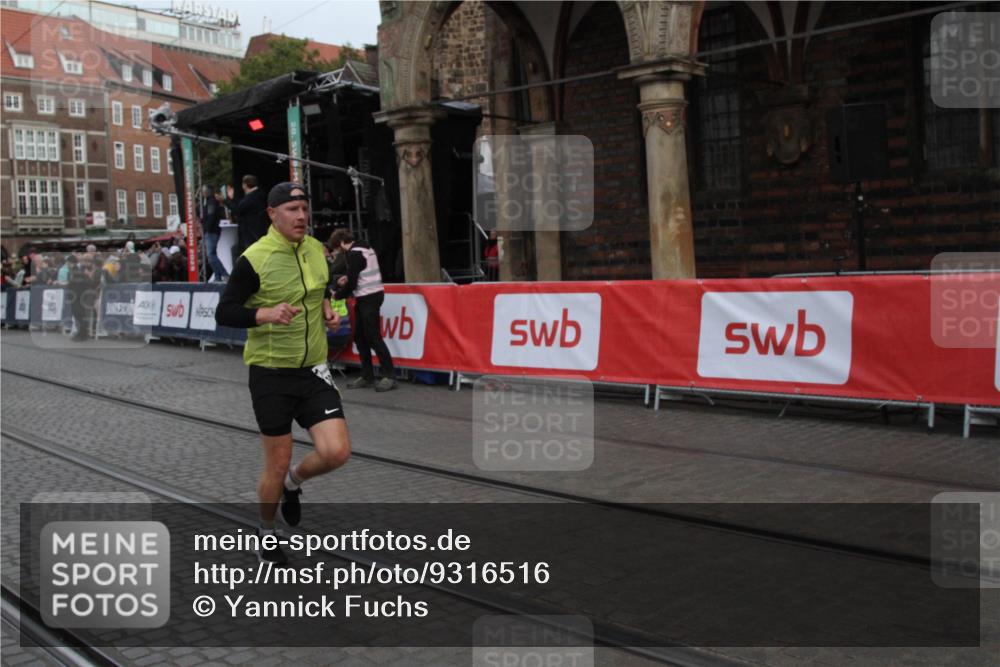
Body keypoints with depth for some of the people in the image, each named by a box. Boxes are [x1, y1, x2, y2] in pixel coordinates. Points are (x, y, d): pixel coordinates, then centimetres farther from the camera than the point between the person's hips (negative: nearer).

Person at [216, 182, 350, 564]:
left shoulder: (316, 249, 3)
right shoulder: (253, 259, -15)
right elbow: (224, 313, -12)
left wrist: (326, 308, 4)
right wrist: (266, 313, -28)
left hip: (313, 370, 5)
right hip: (271, 374, -4)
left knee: (336, 452, -9)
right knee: (277, 464, 5)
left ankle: (293, 483, 26)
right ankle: (267, 534, 33)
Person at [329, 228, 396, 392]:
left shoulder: (353, 254, -15)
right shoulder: (365, 249, 14)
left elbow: (351, 284, -16)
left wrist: (338, 295, 0)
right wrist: (348, 278, 17)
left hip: (368, 298, -10)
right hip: (371, 295, 10)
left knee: (373, 337, -8)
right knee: (360, 337, 11)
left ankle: (389, 376, -7)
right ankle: (367, 376, 14)